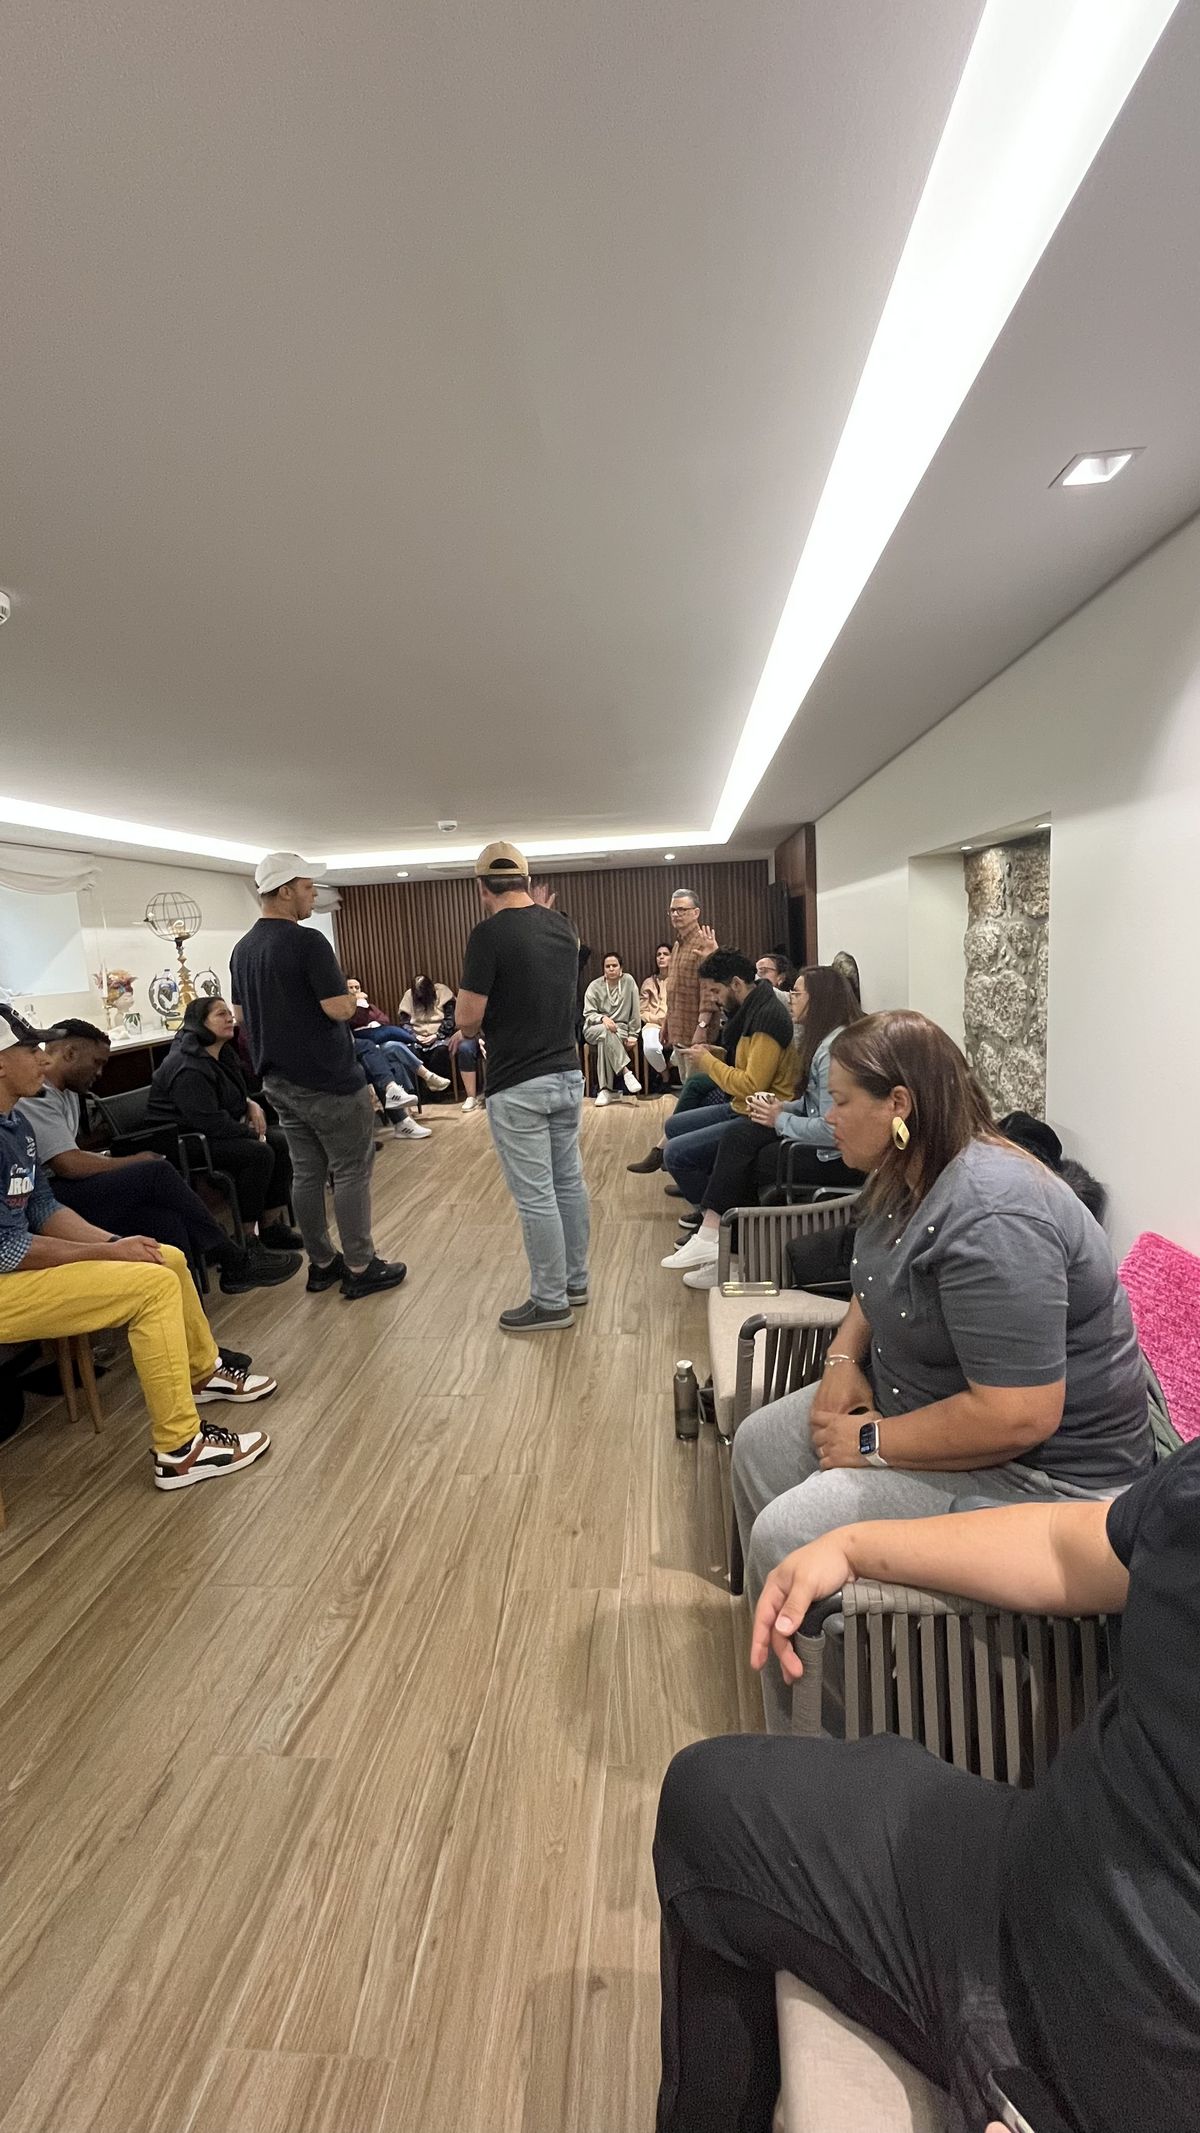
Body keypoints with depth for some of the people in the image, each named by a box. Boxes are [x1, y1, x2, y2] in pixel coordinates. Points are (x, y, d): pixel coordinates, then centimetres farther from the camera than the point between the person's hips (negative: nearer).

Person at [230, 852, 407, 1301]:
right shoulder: (307, 941, -17)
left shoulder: (242, 949, 10)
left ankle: (321, 1263, 23)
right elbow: (339, 1009, -20)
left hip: (279, 1081, 8)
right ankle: (360, 1268, 9)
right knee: (351, 1173, 1)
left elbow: (241, 1014, 17)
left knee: (307, 1173, 14)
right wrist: (351, 996, 0)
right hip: (328, 1081, -8)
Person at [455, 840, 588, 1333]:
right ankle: (575, 1281, 31)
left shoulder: (489, 934, -14)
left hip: (518, 1087, -7)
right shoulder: (563, 926, 7)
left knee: (535, 1197, 3)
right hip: (567, 1075, 7)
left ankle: (551, 1302, 15)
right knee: (569, 1182, 17)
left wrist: (469, 1031, 6)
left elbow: (468, 1018, -15)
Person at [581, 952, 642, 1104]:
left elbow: (635, 1011, 0)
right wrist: (603, 1018, -23)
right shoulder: (595, 986, 0)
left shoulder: (628, 981, -1)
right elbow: (588, 1013, -3)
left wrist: (633, 1034, -5)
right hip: (595, 1029, 1)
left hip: (621, 1029, 0)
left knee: (604, 1040, -36)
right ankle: (626, 1072, -38)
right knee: (605, 1031, -37)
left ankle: (605, 1090, -34)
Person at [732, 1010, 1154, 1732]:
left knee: (785, 1536, -18)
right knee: (759, 1444, 7)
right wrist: (843, 1358, -2)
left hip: (1039, 1469, -10)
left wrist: (872, 1443, -20)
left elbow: (1018, 1417, -33)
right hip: (917, 1394, 10)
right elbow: (883, 1288, 16)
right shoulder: (914, 1176, 0)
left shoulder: (992, 1219, -31)